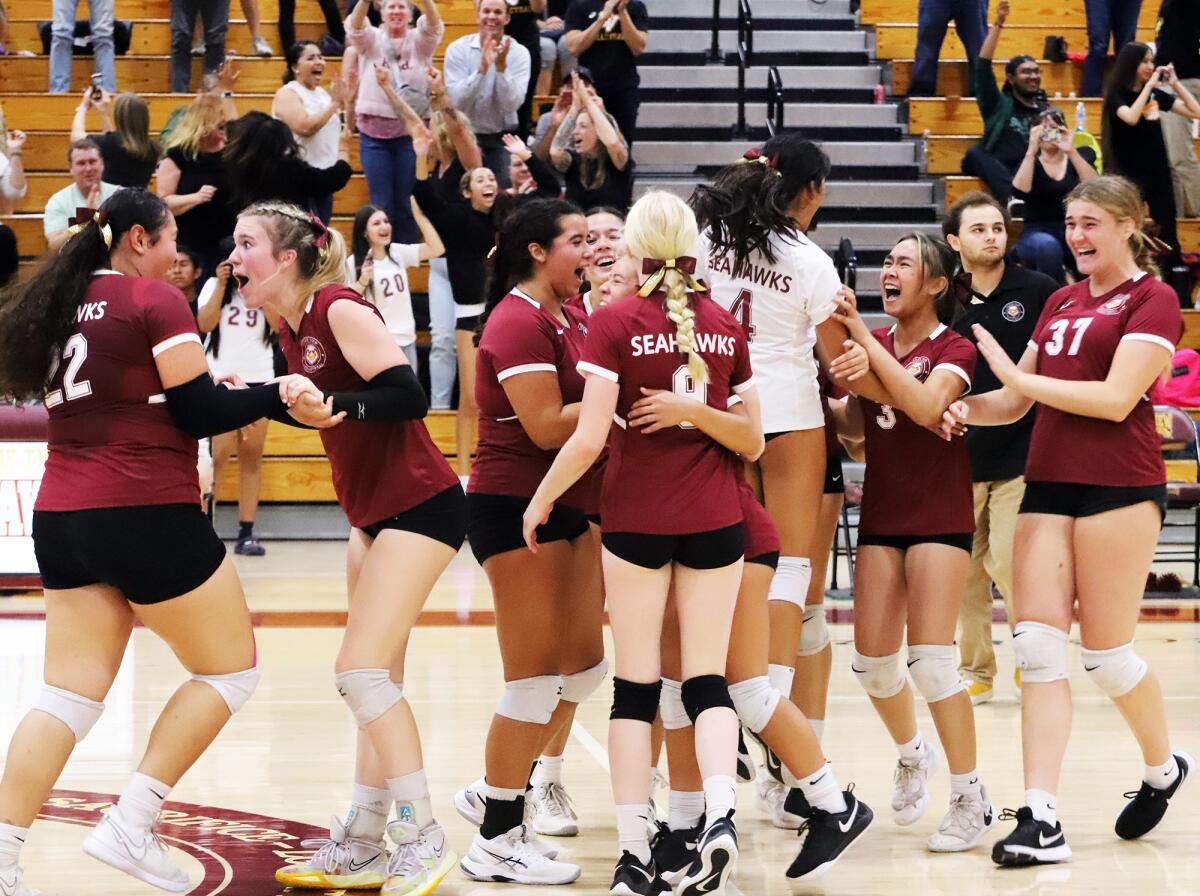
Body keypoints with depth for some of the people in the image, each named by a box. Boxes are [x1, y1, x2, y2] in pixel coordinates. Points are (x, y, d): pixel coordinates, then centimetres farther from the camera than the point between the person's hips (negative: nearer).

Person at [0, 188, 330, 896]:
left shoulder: (58, 305, 14)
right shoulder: (157, 301, -7)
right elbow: (198, 412, -10)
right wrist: (276, 395, -1)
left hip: (63, 517, 7)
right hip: (148, 515, -7)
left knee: (71, 693, 7)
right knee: (230, 669, 8)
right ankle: (131, 826, -1)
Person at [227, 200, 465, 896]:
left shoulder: (340, 309, -18)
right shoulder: (290, 325, 8)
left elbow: (409, 396, -25)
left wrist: (339, 406, -37)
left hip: (421, 506, -9)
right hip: (375, 511, 9)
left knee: (362, 670, -14)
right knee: (379, 680, 12)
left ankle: (423, 836, -6)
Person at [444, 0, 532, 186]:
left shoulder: (519, 53, -6)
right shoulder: (458, 49, -7)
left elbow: (512, 104, -17)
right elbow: (457, 102, -18)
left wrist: (501, 66, -28)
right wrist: (482, 68, -28)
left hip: (502, 138, 0)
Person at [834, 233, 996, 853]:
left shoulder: (952, 347, -6)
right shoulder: (871, 344, 8)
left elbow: (926, 406, -25)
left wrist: (862, 336, -25)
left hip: (939, 516, -5)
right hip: (881, 516, 5)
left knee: (930, 661, -12)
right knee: (872, 662, 3)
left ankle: (971, 800, -1)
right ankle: (912, 756, 31)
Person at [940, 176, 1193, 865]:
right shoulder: (1062, 302, 18)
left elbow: (1117, 397, -15)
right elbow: (1018, 401, 20)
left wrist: (1019, 376, -11)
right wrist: (968, 408, -1)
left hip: (1119, 488, -6)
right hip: (1048, 484, 7)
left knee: (1107, 652, 1)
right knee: (1038, 645, -4)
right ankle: (1042, 819, -7)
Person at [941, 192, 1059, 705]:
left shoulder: (1038, 292, -1)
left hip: (1021, 454, -3)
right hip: (959, 455, 3)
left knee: (1007, 560, -10)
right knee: (965, 568, 5)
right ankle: (974, 671, 16)